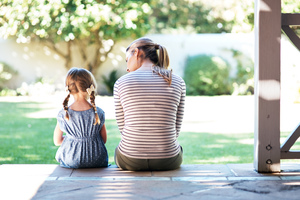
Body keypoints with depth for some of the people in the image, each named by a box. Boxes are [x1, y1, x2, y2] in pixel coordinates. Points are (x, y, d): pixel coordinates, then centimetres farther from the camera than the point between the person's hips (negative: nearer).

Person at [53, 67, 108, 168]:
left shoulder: (63, 114, -11)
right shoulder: (98, 113, -11)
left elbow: (57, 141, 1)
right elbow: (104, 140, -1)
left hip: (70, 163, 0)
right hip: (97, 162, 0)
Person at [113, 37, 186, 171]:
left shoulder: (121, 83, -6)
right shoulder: (178, 82, -1)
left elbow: (123, 127, 2)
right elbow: (175, 130, 3)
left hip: (130, 161, -1)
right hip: (168, 161, 1)